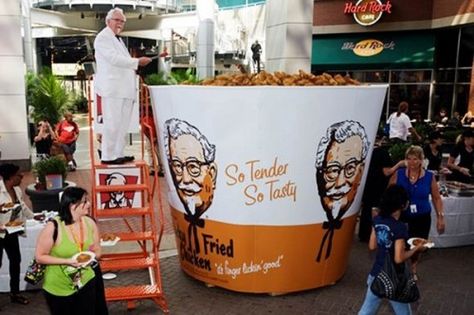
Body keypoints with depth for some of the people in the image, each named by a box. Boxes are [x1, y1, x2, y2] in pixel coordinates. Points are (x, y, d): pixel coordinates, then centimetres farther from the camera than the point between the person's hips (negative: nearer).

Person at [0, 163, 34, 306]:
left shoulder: (17, 190, 3)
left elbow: (22, 206, 17)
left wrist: (33, 216, 16)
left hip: (11, 232, 8)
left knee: (15, 260, 15)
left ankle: (15, 293, 31)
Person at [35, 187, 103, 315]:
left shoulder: (90, 223, -9)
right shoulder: (53, 227, -23)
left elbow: (97, 252, 3)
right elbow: (39, 257, -15)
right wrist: (68, 261, -25)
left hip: (85, 282, 4)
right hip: (59, 288, -3)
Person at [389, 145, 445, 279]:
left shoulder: (429, 177, -4)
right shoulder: (398, 174, -6)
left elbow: (436, 198, 3)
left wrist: (440, 217, -2)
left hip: (422, 218, 1)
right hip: (401, 217, -1)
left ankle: (413, 269, 41)